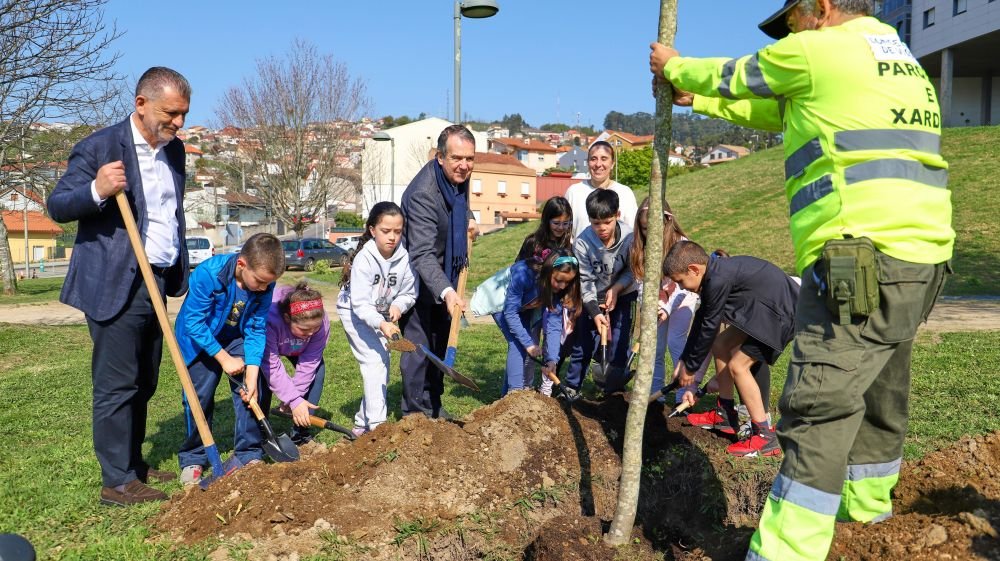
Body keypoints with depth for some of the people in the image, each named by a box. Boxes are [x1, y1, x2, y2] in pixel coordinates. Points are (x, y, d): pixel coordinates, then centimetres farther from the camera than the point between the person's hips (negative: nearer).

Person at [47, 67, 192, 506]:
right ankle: (117, 481, 7)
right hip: (114, 286, -7)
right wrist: (96, 190, -27)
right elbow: (57, 206, -7)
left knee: (144, 384, 14)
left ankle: (133, 464, 27)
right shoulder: (99, 148, -11)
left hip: (156, 283, 7)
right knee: (116, 384, -2)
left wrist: (179, 270, 17)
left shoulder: (174, 149, 11)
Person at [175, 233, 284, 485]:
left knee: (250, 392, -6)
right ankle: (193, 458, 14)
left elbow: (256, 330, -17)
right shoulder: (207, 274, -35)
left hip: (237, 337, 3)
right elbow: (194, 322, -28)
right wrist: (224, 358, -25)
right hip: (200, 339, -3)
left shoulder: (265, 285, -23)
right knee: (199, 397, -4)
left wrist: (252, 377, -23)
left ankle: (249, 453, 8)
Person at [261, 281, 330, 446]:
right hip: (265, 345, -3)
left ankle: (301, 432, -5)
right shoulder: (269, 320, -46)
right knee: (264, 376, -24)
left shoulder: (320, 321, -35)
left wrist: (292, 396, -28)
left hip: (295, 348, 3)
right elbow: (272, 367, -41)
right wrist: (294, 400, -40)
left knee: (317, 368, -15)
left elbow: (309, 362, -27)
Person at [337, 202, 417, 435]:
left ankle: (362, 423, 21)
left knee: (382, 366, 8)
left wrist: (398, 306, -26)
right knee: (374, 363, -16)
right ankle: (377, 423, -12)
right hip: (355, 313, -6)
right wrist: (382, 324, -45)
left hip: (382, 315, 6)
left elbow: (409, 292, -5)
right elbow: (360, 304, -31)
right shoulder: (363, 259, -28)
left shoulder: (403, 257, -17)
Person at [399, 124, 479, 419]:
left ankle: (433, 405, 29)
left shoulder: (459, 175, -7)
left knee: (441, 342, 15)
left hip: (445, 275, 8)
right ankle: (416, 413, 6)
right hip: (419, 278, -8)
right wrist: (446, 291, -52)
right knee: (419, 344, -7)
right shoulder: (422, 194, -34)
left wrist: (468, 219, 3)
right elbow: (422, 255, -40)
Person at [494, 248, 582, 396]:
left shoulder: (559, 288, -25)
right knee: (518, 344, -21)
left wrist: (552, 359, -35)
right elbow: (510, 313, -32)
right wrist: (528, 343, -33)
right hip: (502, 304, -5)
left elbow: (554, 325, -26)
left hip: (526, 306, 5)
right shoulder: (523, 274, -41)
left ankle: (526, 389, 9)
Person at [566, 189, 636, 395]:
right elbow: (585, 281, -18)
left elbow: (633, 270, -7)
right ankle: (571, 388, 16)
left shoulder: (629, 237, -23)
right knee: (582, 343, 2)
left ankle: (615, 386, 9)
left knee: (619, 342, -3)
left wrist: (616, 288, -19)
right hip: (592, 298, 0)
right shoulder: (582, 243, -24)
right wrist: (595, 313, -24)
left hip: (622, 294, 0)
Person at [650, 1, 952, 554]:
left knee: (819, 411, -11)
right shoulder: (902, 62, 25)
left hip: (862, 262, -10)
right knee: (877, 395, 22)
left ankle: (783, 551, -8)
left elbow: (732, 77, 11)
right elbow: (775, 110, 29)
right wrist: (695, 99, 33)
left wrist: (674, 67, 30)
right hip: (920, 260, 10)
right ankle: (866, 507, 38)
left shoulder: (820, 49, -3)